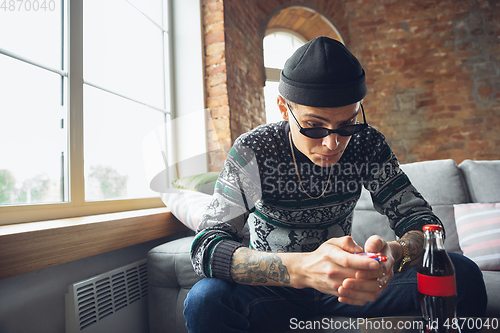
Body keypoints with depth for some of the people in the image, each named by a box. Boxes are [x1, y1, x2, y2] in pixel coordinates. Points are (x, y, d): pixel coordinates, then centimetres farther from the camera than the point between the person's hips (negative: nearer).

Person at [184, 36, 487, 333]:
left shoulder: (367, 146, -10)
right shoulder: (253, 153, -20)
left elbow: (423, 219, -10)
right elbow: (205, 249, -28)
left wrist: (394, 255, -36)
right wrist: (302, 268, -46)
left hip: (346, 285, 2)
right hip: (274, 287, -1)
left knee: (463, 275, -17)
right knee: (205, 300, -34)